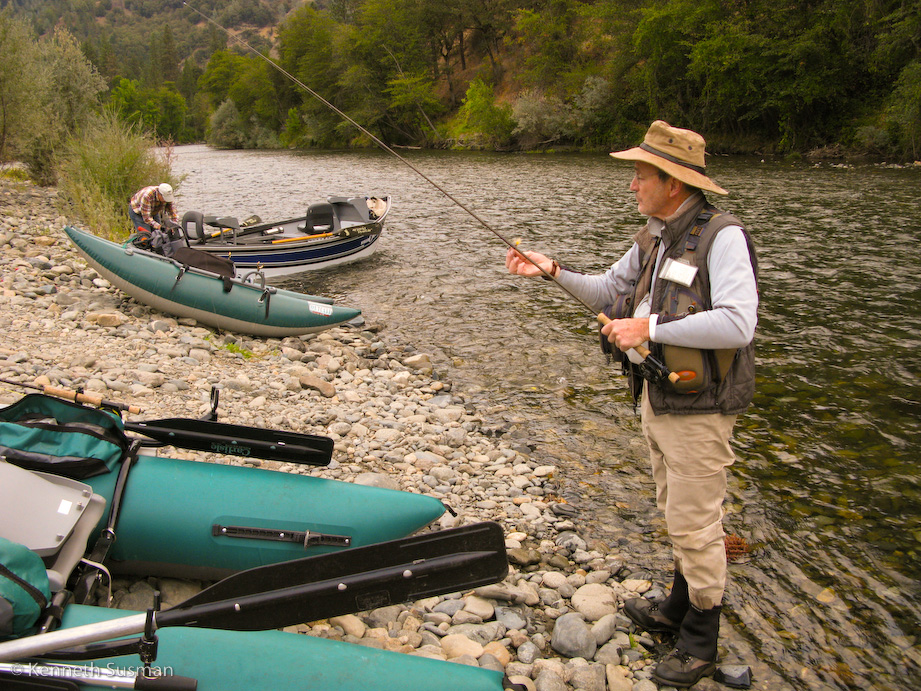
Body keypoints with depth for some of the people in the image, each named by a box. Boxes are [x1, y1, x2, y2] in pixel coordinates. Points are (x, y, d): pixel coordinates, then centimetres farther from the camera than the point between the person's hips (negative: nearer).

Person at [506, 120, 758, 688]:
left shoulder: (722, 237, -20)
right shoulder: (655, 238, 7)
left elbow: (737, 323, -30)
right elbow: (610, 292, 17)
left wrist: (650, 328, -27)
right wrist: (553, 270, 4)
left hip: (698, 408, -8)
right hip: (657, 396, 8)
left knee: (695, 522, 3)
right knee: (677, 511, 21)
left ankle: (701, 643, 21)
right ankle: (679, 607, 40)